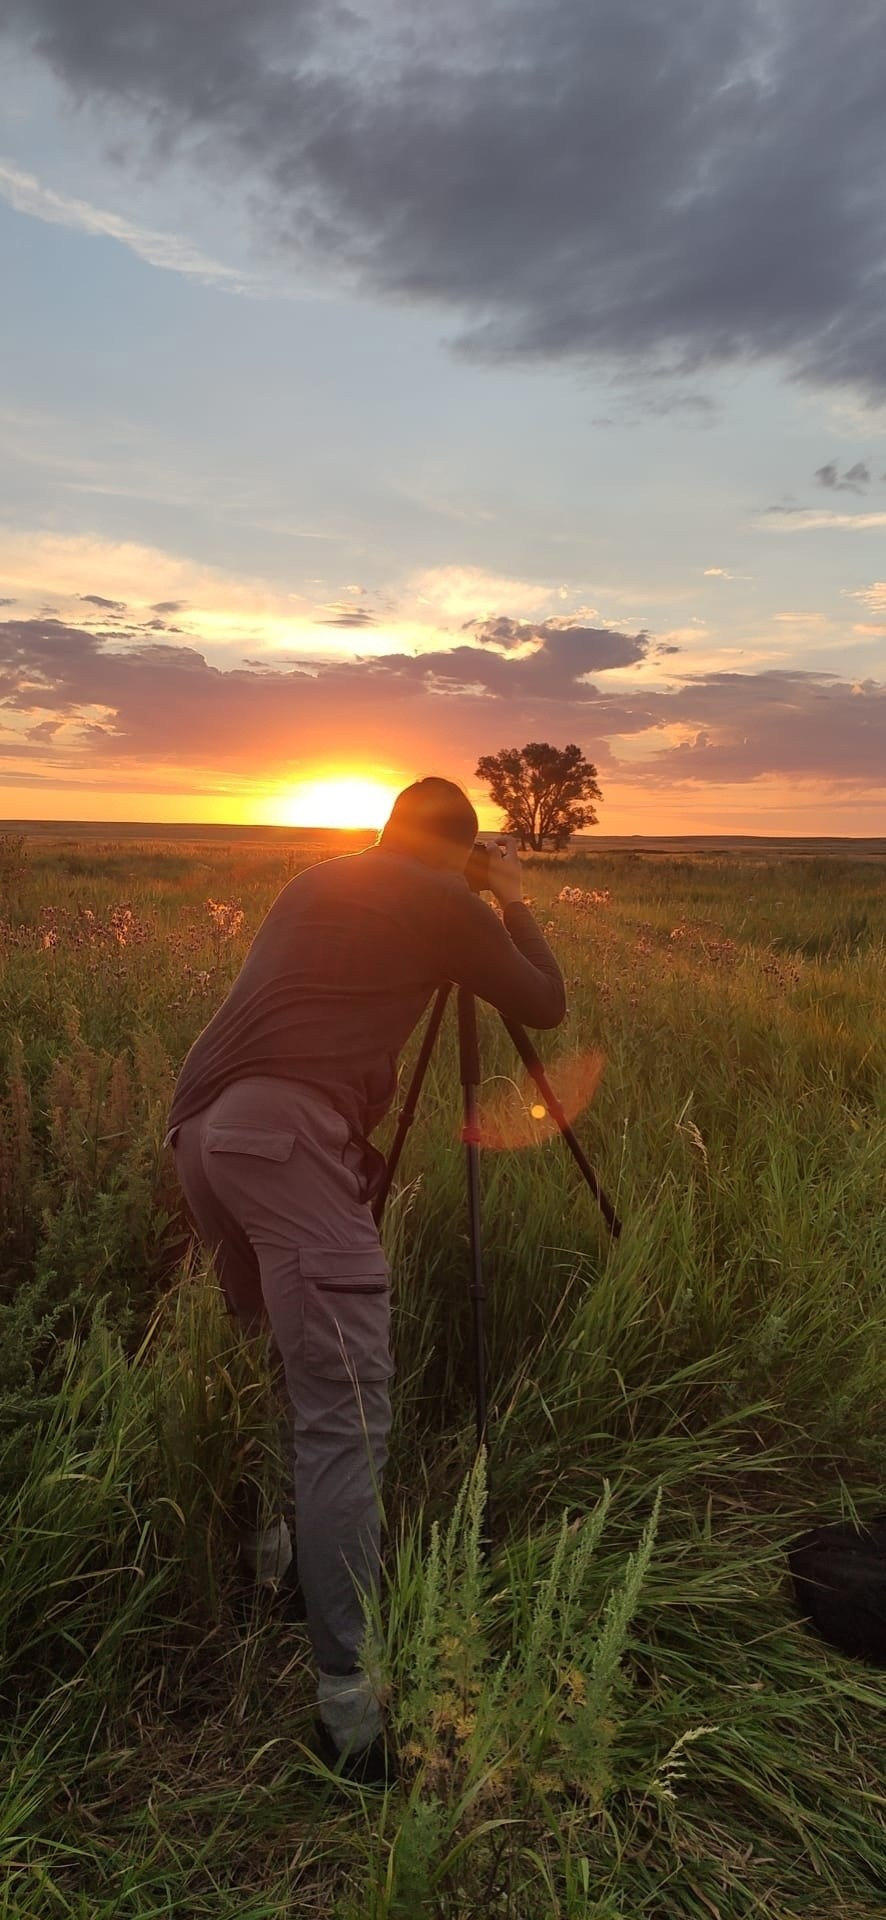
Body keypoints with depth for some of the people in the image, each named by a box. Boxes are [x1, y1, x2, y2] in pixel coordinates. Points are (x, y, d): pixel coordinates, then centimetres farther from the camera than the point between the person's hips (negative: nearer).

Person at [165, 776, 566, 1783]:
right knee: (346, 1415, -8)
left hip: (198, 1122, 8)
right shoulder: (444, 900, 8)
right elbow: (546, 1005, 17)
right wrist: (512, 898, 29)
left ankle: (256, 1542, 40)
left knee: (266, 1361, 26)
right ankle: (349, 1701, -9)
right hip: (288, 1135, -8)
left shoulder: (314, 881, 25)